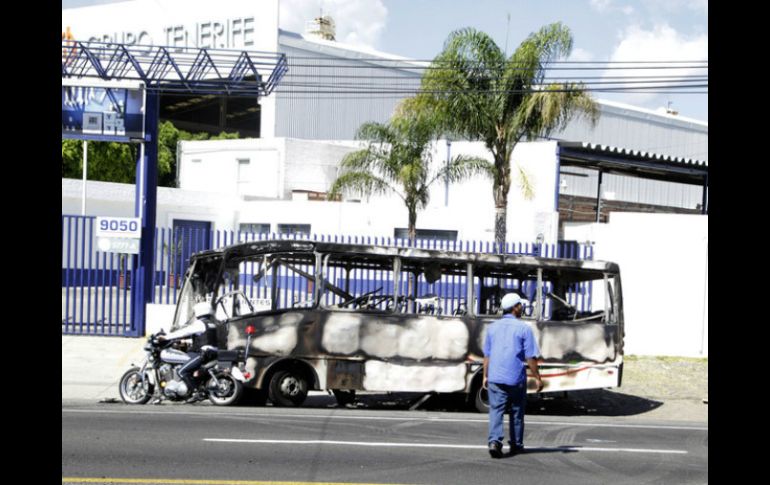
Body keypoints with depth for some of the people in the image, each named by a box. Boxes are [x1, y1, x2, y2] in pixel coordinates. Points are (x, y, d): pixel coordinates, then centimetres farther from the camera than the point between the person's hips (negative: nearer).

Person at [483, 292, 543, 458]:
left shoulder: (492, 327, 8)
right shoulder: (524, 328, -4)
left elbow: (487, 355, 9)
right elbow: (530, 357, -7)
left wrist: (485, 376, 16)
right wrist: (538, 378, -1)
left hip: (495, 377, 2)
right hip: (516, 377, -2)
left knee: (496, 410, -3)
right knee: (516, 413, 13)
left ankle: (495, 441, -22)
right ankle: (516, 444, 22)